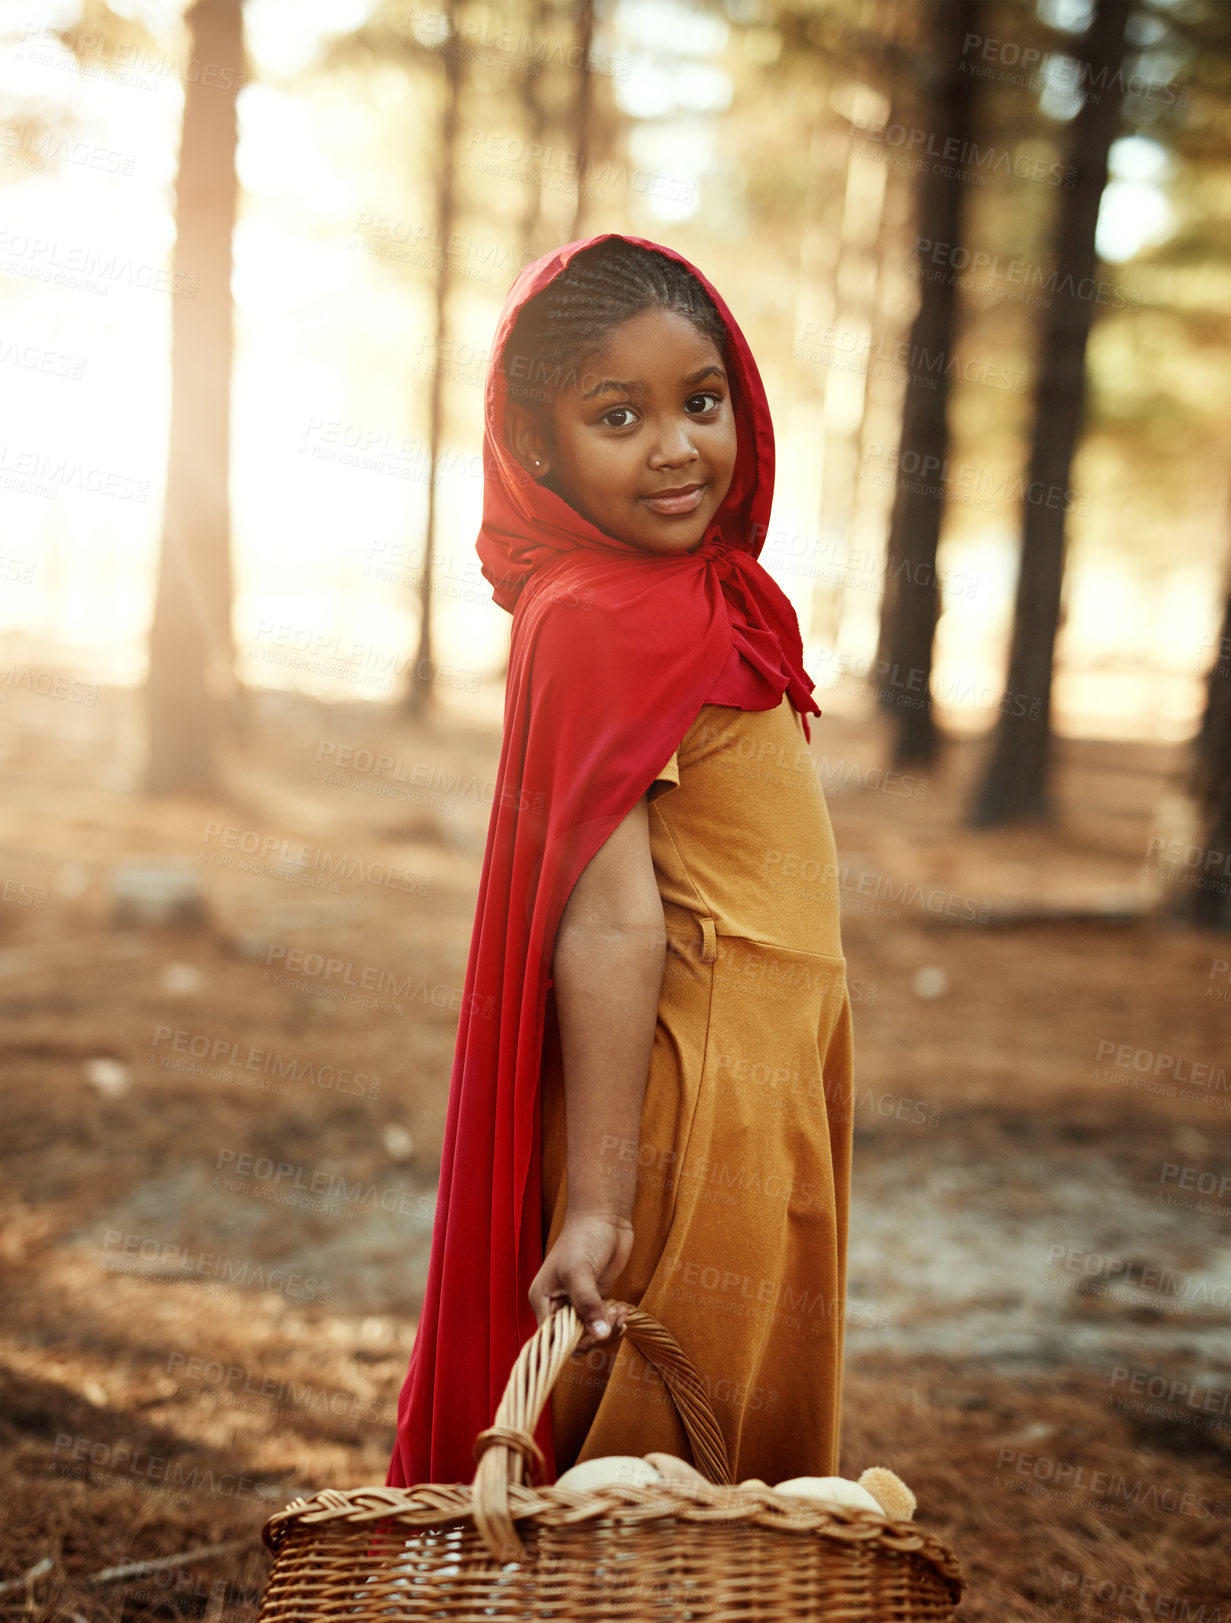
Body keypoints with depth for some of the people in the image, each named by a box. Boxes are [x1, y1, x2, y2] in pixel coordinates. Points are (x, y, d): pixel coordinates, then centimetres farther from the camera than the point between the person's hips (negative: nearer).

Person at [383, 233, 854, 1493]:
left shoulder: (692, 597, 11)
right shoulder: (603, 620, -17)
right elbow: (609, 921, -25)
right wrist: (594, 1202, -28)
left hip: (765, 1096, 9)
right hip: (698, 1110, -9)